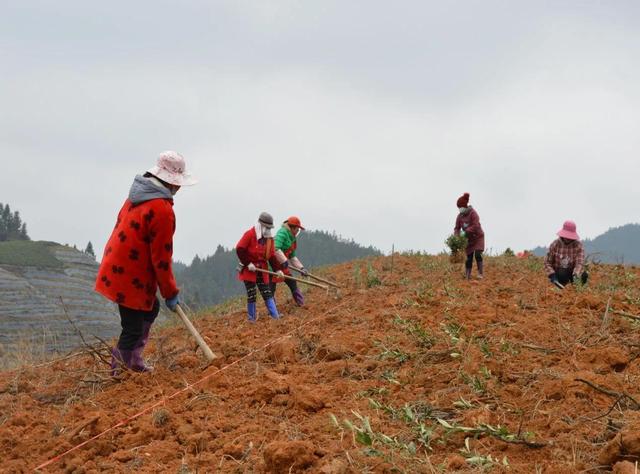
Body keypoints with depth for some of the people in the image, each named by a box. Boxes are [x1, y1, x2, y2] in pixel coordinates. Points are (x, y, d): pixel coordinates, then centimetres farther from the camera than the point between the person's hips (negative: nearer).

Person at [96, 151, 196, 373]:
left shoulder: (138, 194, 7)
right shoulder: (162, 209, -21)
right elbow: (161, 257, -18)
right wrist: (170, 292, -7)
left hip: (117, 267, 10)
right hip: (131, 278, -10)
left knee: (151, 308, 25)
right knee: (133, 330, -2)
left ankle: (133, 360, 28)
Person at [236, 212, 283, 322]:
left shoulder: (269, 238, 8)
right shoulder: (249, 234, -12)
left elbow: (272, 255, 9)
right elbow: (239, 249, -15)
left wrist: (278, 269, -1)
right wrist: (248, 263, -19)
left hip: (262, 270, 5)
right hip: (249, 270, -5)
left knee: (267, 293, 2)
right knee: (251, 295, -3)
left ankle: (275, 316, -1)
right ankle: (251, 319, 5)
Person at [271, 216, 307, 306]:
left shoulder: (292, 238, 14)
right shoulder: (282, 233, -16)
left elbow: (293, 257, 23)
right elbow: (276, 249, -30)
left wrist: (301, 268, 16)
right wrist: (284, 261, -27)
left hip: (283, 265, 10)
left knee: (292, 283, 15)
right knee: (272, 287, -4)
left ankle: (302, 304, 27)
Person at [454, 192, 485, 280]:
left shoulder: (473, 213, -20)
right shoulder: (459, 216, -1)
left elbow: (475, 226, -29)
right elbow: (457, 228, 0)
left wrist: (465, 232, -35)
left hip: (478, 237, -5)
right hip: (469, 239, 5)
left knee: (478, 255, -18)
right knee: (469, 257, 3)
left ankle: (480, 274, -14)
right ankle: (467, 276, 8)